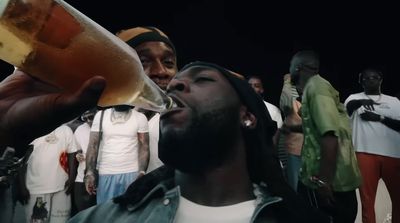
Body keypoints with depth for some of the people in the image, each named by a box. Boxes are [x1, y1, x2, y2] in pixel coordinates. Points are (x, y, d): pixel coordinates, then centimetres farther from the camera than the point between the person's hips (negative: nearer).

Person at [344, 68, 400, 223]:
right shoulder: (354, 98, 10)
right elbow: (346, 108, -13)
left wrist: (379, 117, -7)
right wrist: (361, 102, -32)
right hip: (365, 152, -2)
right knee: (367, 198, -1)